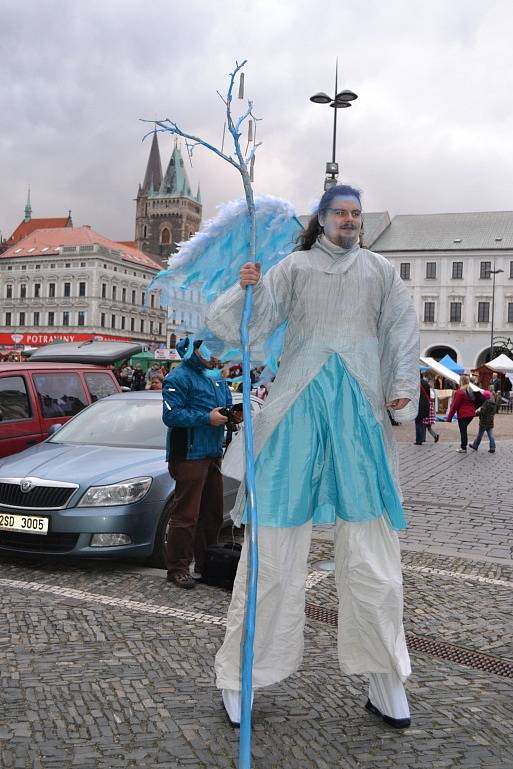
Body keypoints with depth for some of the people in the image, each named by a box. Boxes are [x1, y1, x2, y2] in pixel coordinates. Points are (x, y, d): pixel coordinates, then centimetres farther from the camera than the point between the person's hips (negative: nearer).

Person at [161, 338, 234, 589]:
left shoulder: (217, 378, 18)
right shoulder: (179, 378, -10)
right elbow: (171, 415, -19)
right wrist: (207, 418, -21)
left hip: (213, 454, 9)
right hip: (189, 456, -9)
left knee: (212, 512, 15)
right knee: (186, 514, -6)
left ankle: (205, 562, 28)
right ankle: (178, 568, 3)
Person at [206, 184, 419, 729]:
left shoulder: (379, 271, 15)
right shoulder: (295, 266, 10)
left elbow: (402, 330, 13)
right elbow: (257, 321, 2)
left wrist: (402, 387, 2)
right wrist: (248, 288, -17)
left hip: (360, 408, 2)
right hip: (299, 404, -1)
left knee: (370, 545, 1)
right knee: (276, 538, -1)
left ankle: (385, 681, 13)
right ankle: (240, 675, 9)